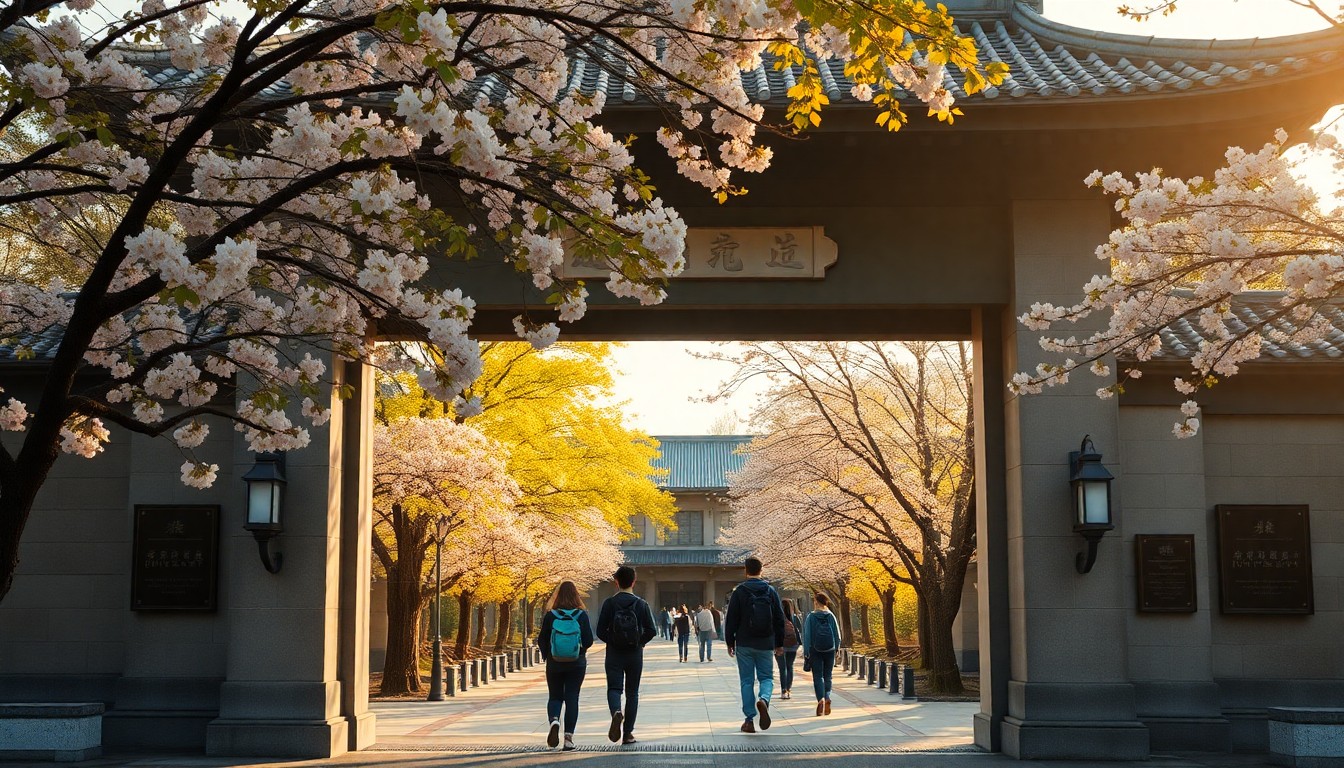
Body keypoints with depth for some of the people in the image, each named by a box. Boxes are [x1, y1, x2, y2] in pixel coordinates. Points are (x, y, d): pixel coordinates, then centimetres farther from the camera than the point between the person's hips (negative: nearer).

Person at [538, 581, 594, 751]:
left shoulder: (550, 616, -6)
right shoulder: (582, 615, -6)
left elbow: (541, 641, -3)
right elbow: (589, 640, -7)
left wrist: (547, 656, 14)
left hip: (554, 664, 0)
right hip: (577, 664, 0)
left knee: (554, 697, 14)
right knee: (572, 698, 6)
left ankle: (554, 721, -15)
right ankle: (569, 736, 1)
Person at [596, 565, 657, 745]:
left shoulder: (609, 603, -5)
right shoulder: (641, 605, -2)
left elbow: (600, 631, -7)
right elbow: (651, 631, -7)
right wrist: (639, 642, 11)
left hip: (614, 654, -1)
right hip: (635, 655, 1)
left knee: (614, 688, 2)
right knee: (632, 693, 10)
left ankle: (616, 712, -30)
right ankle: (628, 733, 10)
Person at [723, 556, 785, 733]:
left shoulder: (739, 592, -4)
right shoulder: (770, 591, 3)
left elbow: (731, 619, -4)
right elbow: (779, 619, 5)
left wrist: (729, 642, 6)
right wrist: (779, 643, 12)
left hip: (744, 644, -1)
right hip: (766, 645, 1)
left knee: (747, 681, 6)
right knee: (766, 677, 11)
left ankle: (749, 720, 3)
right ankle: (764, 699, -21)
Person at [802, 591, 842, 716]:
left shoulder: (811, 617, -5)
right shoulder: (831, 616, 0)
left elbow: (807, 636, -5)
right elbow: (837, 635, 3)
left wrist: (806, 653, -1)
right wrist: (836, 649, 16)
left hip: (815, 651, -2)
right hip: (830, 650, 2)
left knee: (818, 676, 0)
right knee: (827, 676, 15)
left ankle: (821, 698, -19)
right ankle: (827, 697, -2)